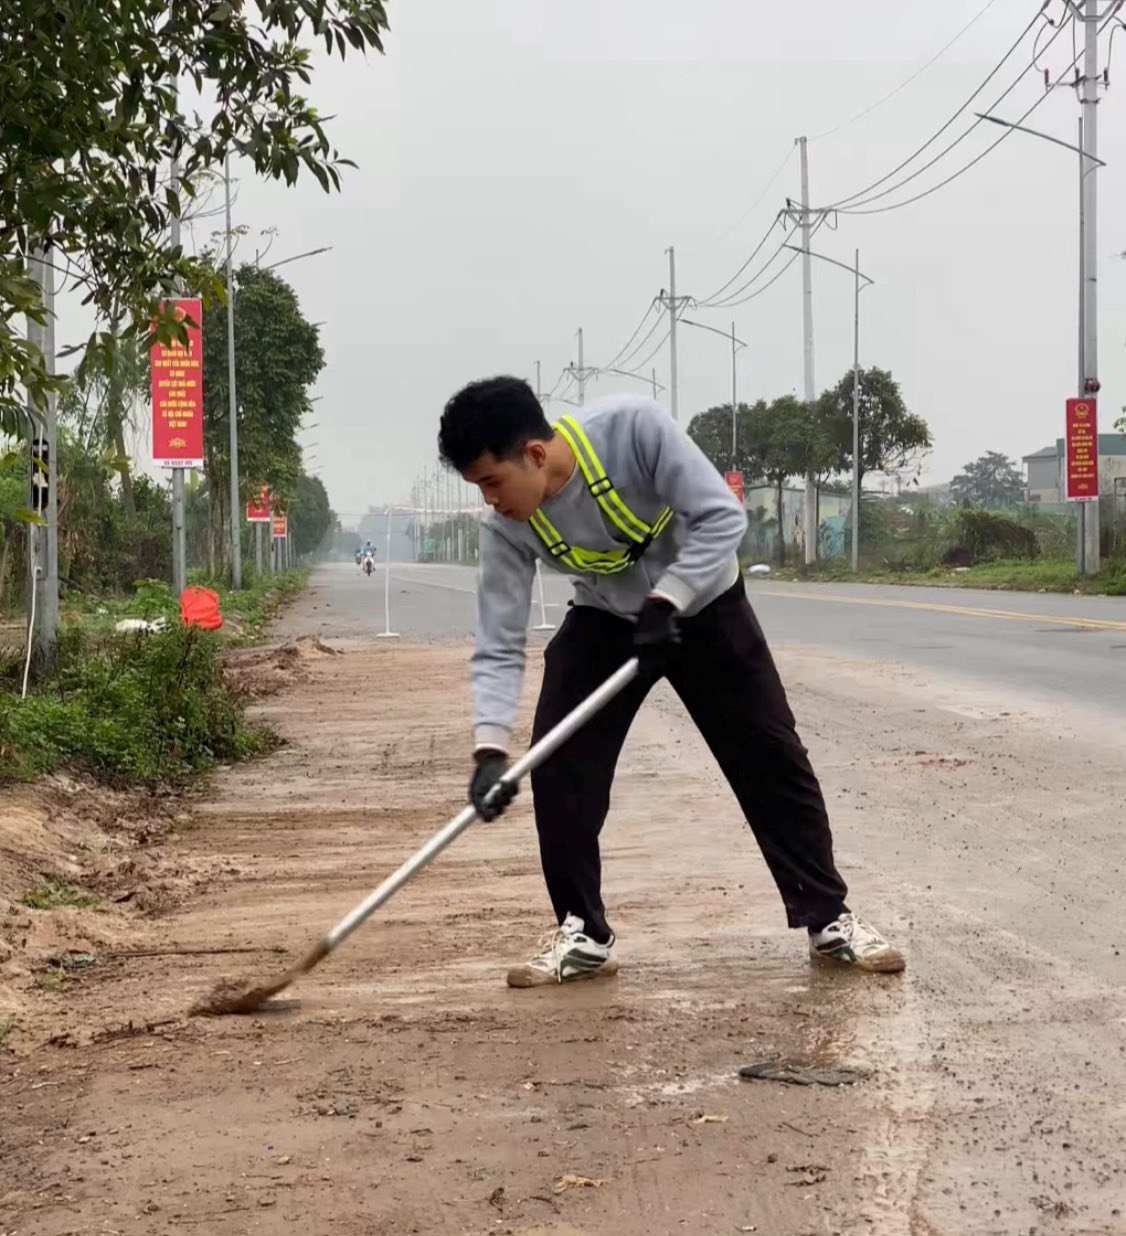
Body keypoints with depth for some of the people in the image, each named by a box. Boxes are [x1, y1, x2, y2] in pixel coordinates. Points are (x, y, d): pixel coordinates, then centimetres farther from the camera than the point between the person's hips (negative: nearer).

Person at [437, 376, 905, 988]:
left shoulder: (632, 427, -35)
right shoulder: (507, 527, -23)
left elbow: (722, 518, -30)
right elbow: (498, 648, -22)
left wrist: (665, 604, -35)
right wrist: (490, 747, -34)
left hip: (703, 603, -2)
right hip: (606, 621, 2)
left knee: (772, 758, -1)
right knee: (556, 764, -11)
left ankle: (830, 919, 13)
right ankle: (581, 933, 4)